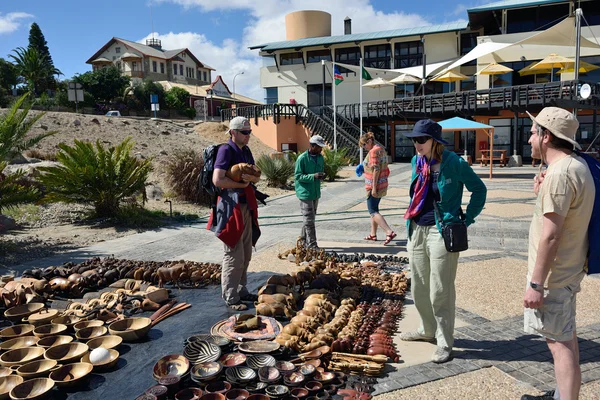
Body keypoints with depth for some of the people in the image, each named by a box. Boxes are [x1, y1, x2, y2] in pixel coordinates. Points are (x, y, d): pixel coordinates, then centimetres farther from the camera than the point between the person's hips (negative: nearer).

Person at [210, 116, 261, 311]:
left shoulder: (246, 151, 14)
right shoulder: (226, 150, -12)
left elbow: (256, 177, 14)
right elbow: (217, 180, -22)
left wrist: (251, 177, -10)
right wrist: (242, 184, -11)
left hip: (247, 207, 9)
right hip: (231, 207, -9)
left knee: (246, 254, 15)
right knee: (234, 256, -4)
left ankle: (241, 291, 27)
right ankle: (231, 298, 7)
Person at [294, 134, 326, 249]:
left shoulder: (320, 158, 9)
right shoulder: (302, 158, -13)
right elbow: (297, 176, -14)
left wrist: (322, 176, -6)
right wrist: (313, 176, -25)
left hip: (316, 192, 8)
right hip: (305, 192, -7)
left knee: (311, 218, 15)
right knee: (309, 220, -6)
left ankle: (303, 241, 28)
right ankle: (312, 245, -1)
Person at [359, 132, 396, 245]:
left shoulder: (374, 151, -16)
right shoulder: (381, 149, 15)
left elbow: (376, 169, -22)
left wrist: (374, 187, -23)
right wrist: (365, 170, 16)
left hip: (374, 185, -10)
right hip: (382, 185, 10)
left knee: (373, 211, -7)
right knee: (374, 209, 17)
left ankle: (389, 232, -17)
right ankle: (373, 234, 25)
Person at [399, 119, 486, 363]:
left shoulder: (453, 163, -12)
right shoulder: (416, 162, 7)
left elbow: (479, 190, -3)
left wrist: (466, 220, -6)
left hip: (441, 232, -7)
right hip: (417, 231, 7)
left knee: (440, 291, -2)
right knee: (419, 287, 16)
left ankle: (445, 343, 13)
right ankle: (428, 330, 35)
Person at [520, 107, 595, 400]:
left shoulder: (559, 173, -23)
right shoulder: (577, 165, 9)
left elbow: (550, 235, -26)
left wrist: (536, 284, -23)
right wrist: (542, 194, 2)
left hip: (554, 273, -11)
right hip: (567, 269, 11)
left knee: (560, 342, -2)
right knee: (565, 337, 22)